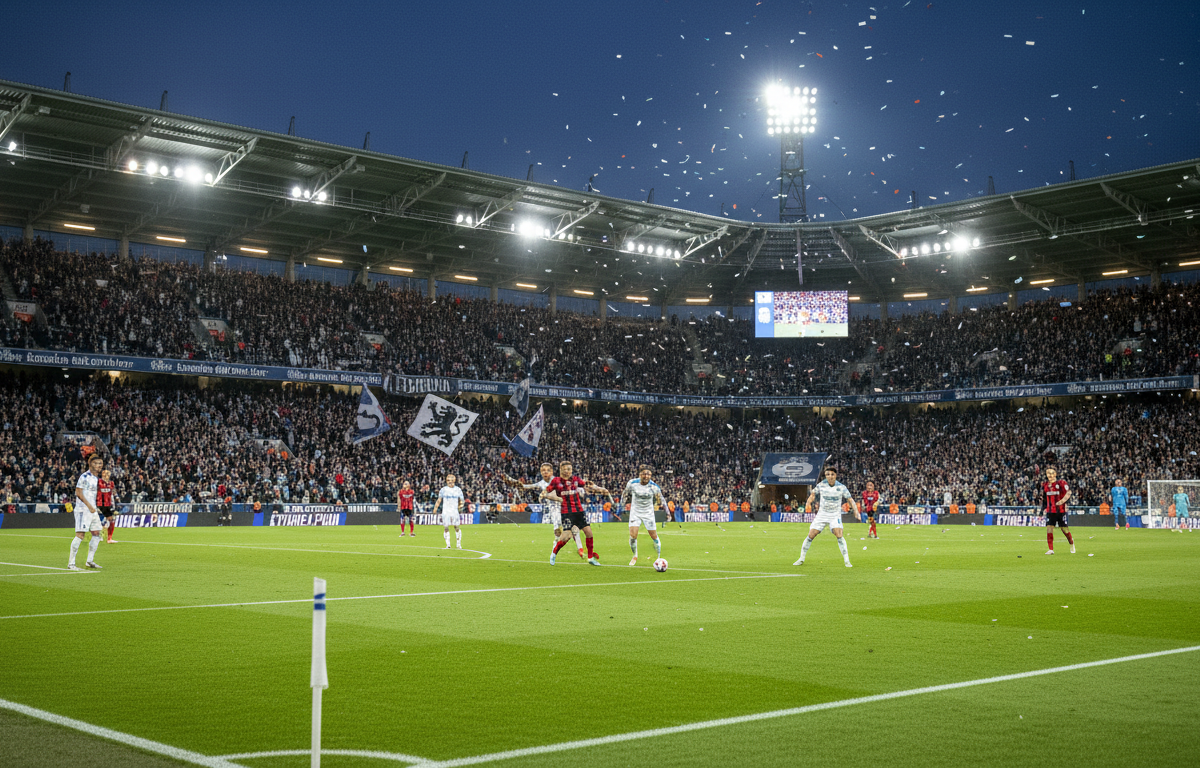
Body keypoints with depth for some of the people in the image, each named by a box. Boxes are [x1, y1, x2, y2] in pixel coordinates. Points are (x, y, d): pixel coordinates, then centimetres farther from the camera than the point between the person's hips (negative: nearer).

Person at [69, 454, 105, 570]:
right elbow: (78, 492, -15)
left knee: (96, 534, 9)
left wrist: (95, 508, 16)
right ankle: (71, 563, -7)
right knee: (80, 535, -11)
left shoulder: (96, 478, 15)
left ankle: (90, 561, 18)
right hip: (83, 509, -9)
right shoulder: (84, 477, -12)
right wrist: (89, 506, -17)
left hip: (92, 509, 9)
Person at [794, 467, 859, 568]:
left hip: (835, 515, -2)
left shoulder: (841, 487, -10)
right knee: (811, 535, -3)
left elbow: (850, 500, -5)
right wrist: (808, 503, -7)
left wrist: (856, 512, -15)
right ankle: (801, 559, 13)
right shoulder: (821, 485, -6)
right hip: (822, 514, 2)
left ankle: (847, 561, -15)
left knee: (839, 534, -23)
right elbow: (813, 494, 10)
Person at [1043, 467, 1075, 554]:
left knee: (1064, 528, 3)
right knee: (1049, 528, -7)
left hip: (1061, 510, -4)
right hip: (1050, 511, 4)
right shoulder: (1045, 485, 9)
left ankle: (1071, 542, 33)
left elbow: (1068, 492, -15)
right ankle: (1051, 549, -4)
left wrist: (1062, 501, -26)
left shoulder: (1061, 483, -7)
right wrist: (1043, 507, 18)